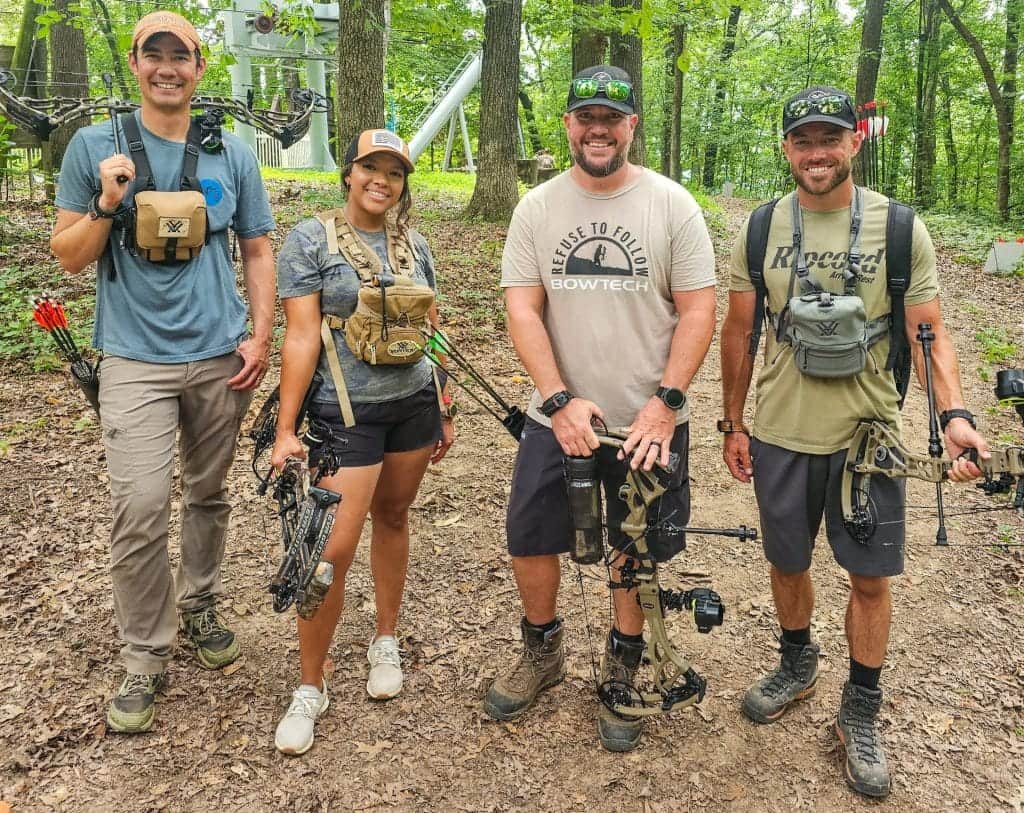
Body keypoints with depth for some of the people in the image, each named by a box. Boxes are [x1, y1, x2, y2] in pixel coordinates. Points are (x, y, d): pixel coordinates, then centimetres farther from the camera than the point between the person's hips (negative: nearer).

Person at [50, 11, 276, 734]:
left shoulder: (233, 156, 7)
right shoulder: (95, 147, 3)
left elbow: (258, 251, 11)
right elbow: (68, 257, 5)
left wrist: (261, 335, -1)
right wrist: (107, 205, -13)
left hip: (221, 359, 2)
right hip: (136, 360, -2)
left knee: (209, 495, 14)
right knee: (140, 509, -10)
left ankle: (200, 607, 35)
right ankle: (145, 659, 7)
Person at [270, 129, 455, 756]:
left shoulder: (413, 243, 8)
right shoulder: (312, 239, -5)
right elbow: (301, 337, -11)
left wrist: (446, 410, 14)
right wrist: (286, 431, -14)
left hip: (413, 402, 5)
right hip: (347, 413, -4)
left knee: (393, 517, 15)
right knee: (334, 547, -7)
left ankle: (387, 643, 35)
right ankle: (311, 687, 10)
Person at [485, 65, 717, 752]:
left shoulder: (672, 204, -4)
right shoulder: (537, 207, 1)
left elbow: (698, 312, -6)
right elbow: (523, 311, -4)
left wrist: (664, 403, -16)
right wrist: (561, 401, -15)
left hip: (649, 420, -1)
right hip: (559, 417, 2)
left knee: (638, 552, 10)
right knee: (529, 542, 9)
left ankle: (622, 670, 33)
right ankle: (543, 653, 36)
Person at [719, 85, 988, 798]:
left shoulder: (899, 228, -5)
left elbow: (929, 333, -3)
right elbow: (739, 332, 6)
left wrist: (954, 413, -19)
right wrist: (734, 425, 7)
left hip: (868, 434, -1)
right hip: (780, 435, 2)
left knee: (871, 578, 7)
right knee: (788, 565, 16)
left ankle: (862, 712, 28)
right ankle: (797, 665, 43)